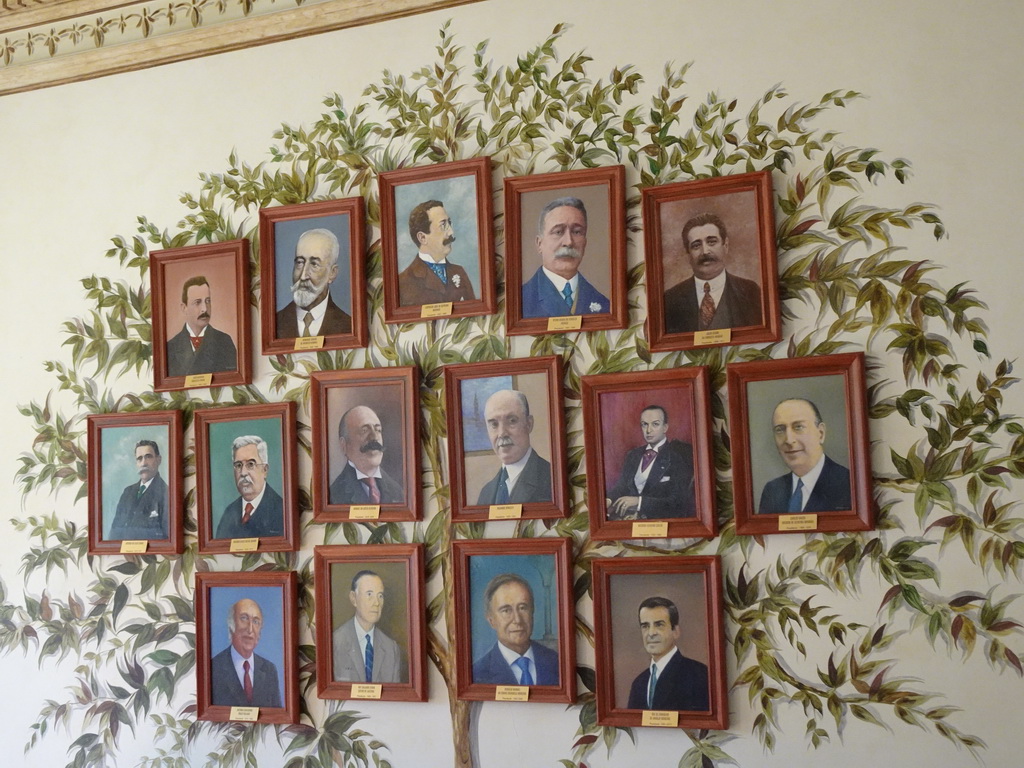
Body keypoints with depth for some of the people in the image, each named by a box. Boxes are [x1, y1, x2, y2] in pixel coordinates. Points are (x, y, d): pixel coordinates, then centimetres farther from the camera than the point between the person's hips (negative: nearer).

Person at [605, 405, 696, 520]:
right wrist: (608, 501, -13)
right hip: (632, 513, 5)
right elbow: (622, 486, 11)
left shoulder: (676, 456, -3)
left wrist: (639, 501, -22)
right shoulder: (633, 454, 17)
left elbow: (677, 501, -11)